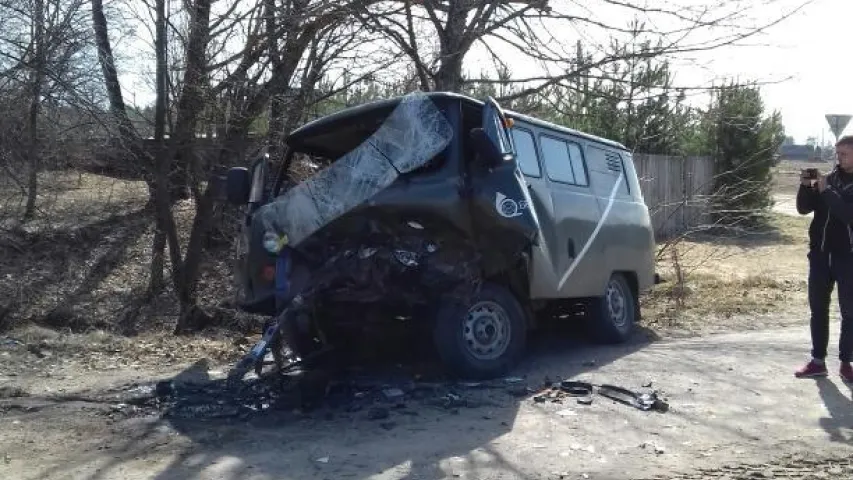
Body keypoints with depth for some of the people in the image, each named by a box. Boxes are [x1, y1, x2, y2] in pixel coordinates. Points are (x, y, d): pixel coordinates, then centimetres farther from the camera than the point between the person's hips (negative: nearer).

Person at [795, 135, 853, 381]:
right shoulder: (829, 178, 8)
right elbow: (804, 208, 5)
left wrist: (826, 191, -20)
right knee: (818, 309, 7)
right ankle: (818, 361, 16)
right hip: (820, 255, 4)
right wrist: (806, 186, -11)